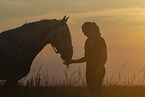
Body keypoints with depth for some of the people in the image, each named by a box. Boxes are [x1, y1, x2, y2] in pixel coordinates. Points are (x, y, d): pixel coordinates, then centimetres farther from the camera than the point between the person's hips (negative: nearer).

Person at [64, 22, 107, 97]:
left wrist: (99, 70, -23)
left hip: (98, 71, -8)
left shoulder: (100, 40, -8)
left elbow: (104, 57, -12)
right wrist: (72, 61, 14)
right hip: (89, 70, 8)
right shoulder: (87, 41, 14)